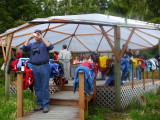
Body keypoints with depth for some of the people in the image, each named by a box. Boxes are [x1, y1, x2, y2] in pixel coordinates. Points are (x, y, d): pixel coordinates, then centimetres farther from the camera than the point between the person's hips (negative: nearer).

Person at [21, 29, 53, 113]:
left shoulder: (44, 43, 10)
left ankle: (46, 105, -3)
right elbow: (24, 49, 2)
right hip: (34, 67, 4)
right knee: (37, 87, 7)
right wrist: (29, 39, -4)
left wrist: (42, 38, -12)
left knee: (45, 87, -5)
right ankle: (40, 104, 15)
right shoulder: (31, 44, 18)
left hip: (44, 67, -4)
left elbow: (50, 47, -10)